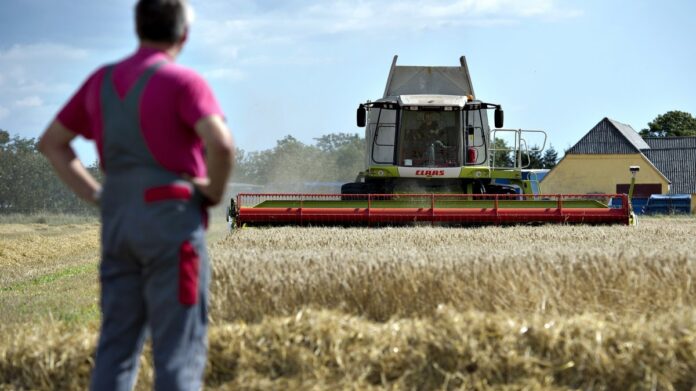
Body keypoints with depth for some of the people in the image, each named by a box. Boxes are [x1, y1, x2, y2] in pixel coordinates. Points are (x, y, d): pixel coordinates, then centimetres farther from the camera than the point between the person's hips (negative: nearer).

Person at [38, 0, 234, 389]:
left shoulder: (102, 80, 13)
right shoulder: (184, 81, -8)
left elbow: (52, 143, 20)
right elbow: (221, 144, -24)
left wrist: (97, 195, 15)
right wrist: (214, 193, -5)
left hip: (119, 223, 6)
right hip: (172, 222, -6)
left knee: (117, 347, 9)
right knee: (180, 350, -4)